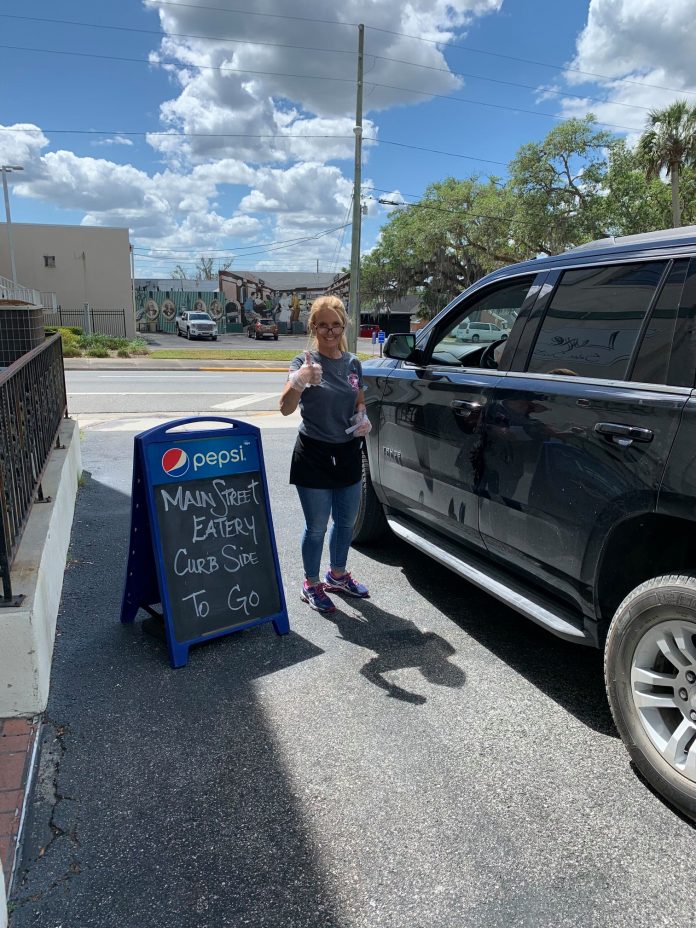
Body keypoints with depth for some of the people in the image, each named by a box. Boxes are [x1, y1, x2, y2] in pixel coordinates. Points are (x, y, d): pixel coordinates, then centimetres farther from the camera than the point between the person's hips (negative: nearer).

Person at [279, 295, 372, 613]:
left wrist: (363, 418, -4)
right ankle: (312, 585, 25)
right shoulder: (305, 362, -11)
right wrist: (298, 381, -45)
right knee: (317, 527, 5)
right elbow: (286, 408, -25)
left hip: (348, 454, 6)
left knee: (346, 521, 18)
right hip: (314, 456, -5)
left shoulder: (353, 363, 4)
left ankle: (337, 575, 40)